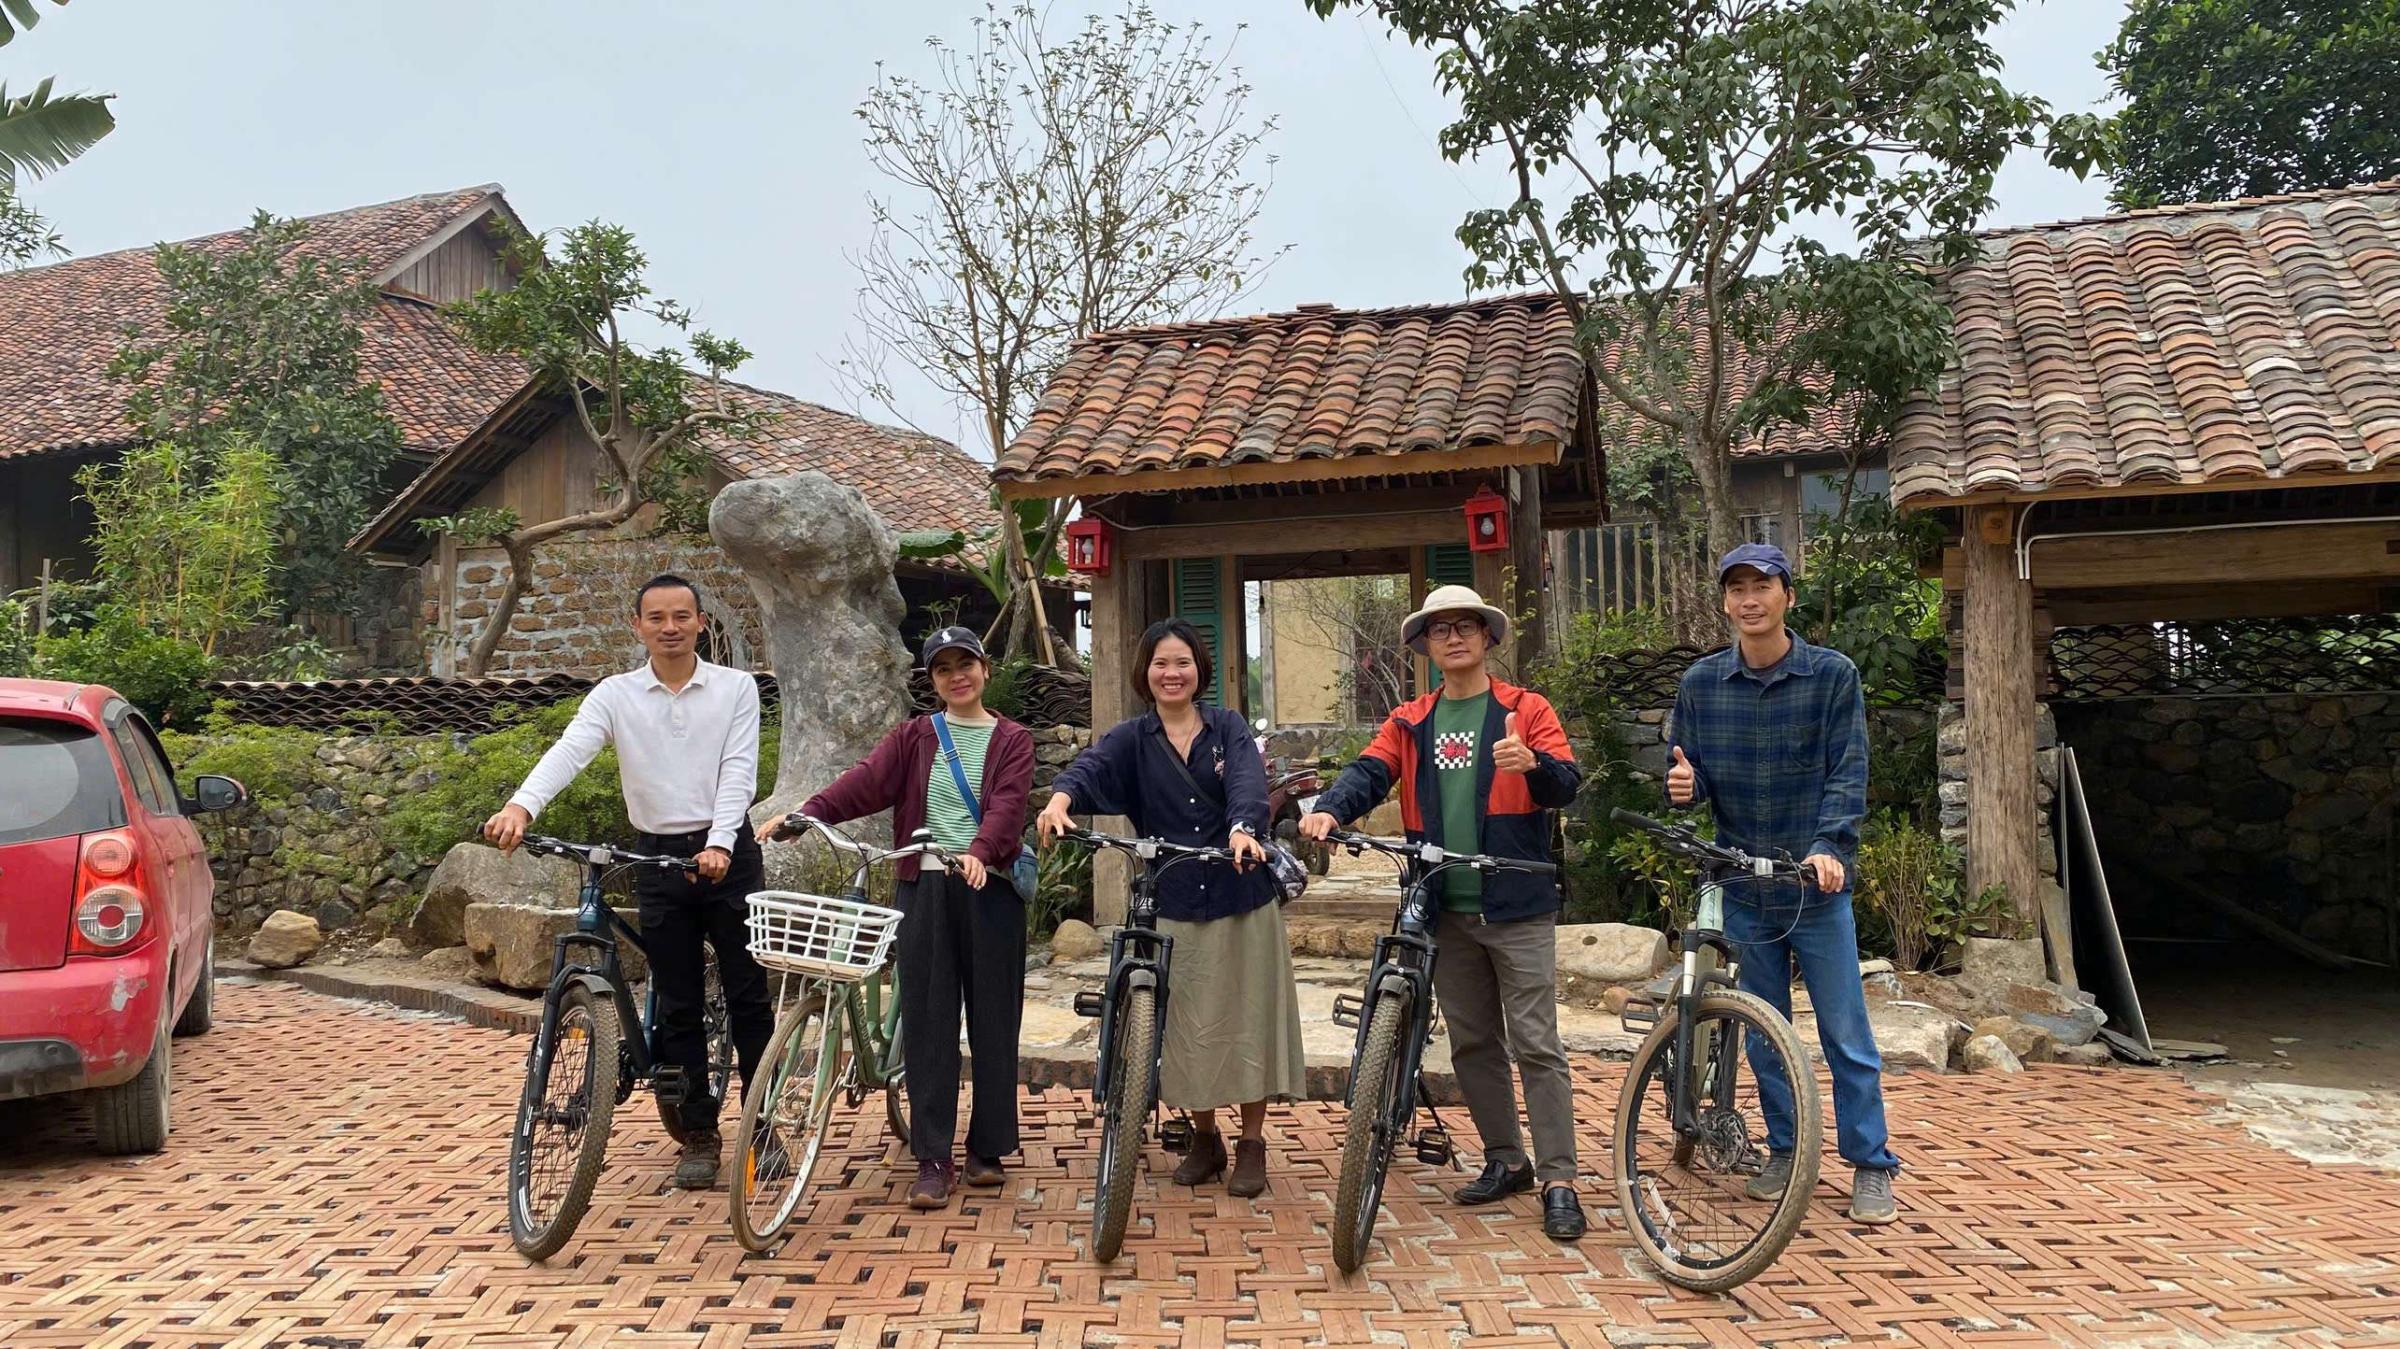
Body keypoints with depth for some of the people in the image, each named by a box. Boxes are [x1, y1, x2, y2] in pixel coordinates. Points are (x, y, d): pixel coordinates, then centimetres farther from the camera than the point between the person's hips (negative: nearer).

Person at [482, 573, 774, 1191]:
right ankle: (699, 1134, 18)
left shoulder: (735, 687, 1)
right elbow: (567, 751, -14)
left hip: (726, 855, -1)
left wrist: (719, 844, -23)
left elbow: (738, 771, -8)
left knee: (748, 996, 2)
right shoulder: (615, 695, 2)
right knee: (677, 1006, 7)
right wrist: (520, 806, -33)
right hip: (657, 860, 1)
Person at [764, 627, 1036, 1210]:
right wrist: (806, 812, -22)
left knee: (993, 1019, 4)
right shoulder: (914, 737, 12)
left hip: (988, 886, -1)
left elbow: (1007, 803, -9)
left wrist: (980, 850, -29)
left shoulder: (1011, 740, 7)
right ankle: (933, 1159, 6)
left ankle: (988, 1148, 18)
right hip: (925, 886, 1)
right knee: (927, 1024, 0)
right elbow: (866, 781, -4)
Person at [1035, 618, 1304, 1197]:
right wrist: (1060, 798, -39)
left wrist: (1242, 828, -38)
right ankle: (1205, 1137, 26)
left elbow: (1248, 782, -16)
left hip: (1241, 896, -1)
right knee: (1187, 1024, 7)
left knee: (1247, 1019, 4)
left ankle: (1252, 1144, 19)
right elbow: (1089, 766, -16)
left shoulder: (1228, 727, 2)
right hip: (1173, 904, 1)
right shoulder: (1132, 739, 4)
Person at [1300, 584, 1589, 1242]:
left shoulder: (1525, 710, 1)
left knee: (1536, 1044, -4)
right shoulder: (1409, 723, 11)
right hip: (1445, 909, 4)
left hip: (1516, 906, -4)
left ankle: (1559, 1180, 2)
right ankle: (1506, 1160, 27)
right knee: (1472, 1044, 13)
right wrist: (1328, 809, -25)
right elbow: (1369, 773, -4)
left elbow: (1566, 785, -10)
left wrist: (1532, 763, -33)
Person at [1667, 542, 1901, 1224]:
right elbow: (1688, 774, 7)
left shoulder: (1833, 675, -3)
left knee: (1845, 1034, 2)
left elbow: (1847, 774, -8)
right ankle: (1784, 1150, 27)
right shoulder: (1701, 682, 4)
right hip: (1741, 887, 3)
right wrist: (1684, 784, -16)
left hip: (1817, 886, -3)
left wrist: (1827, 847, -22)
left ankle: (1871, 1165, 14)